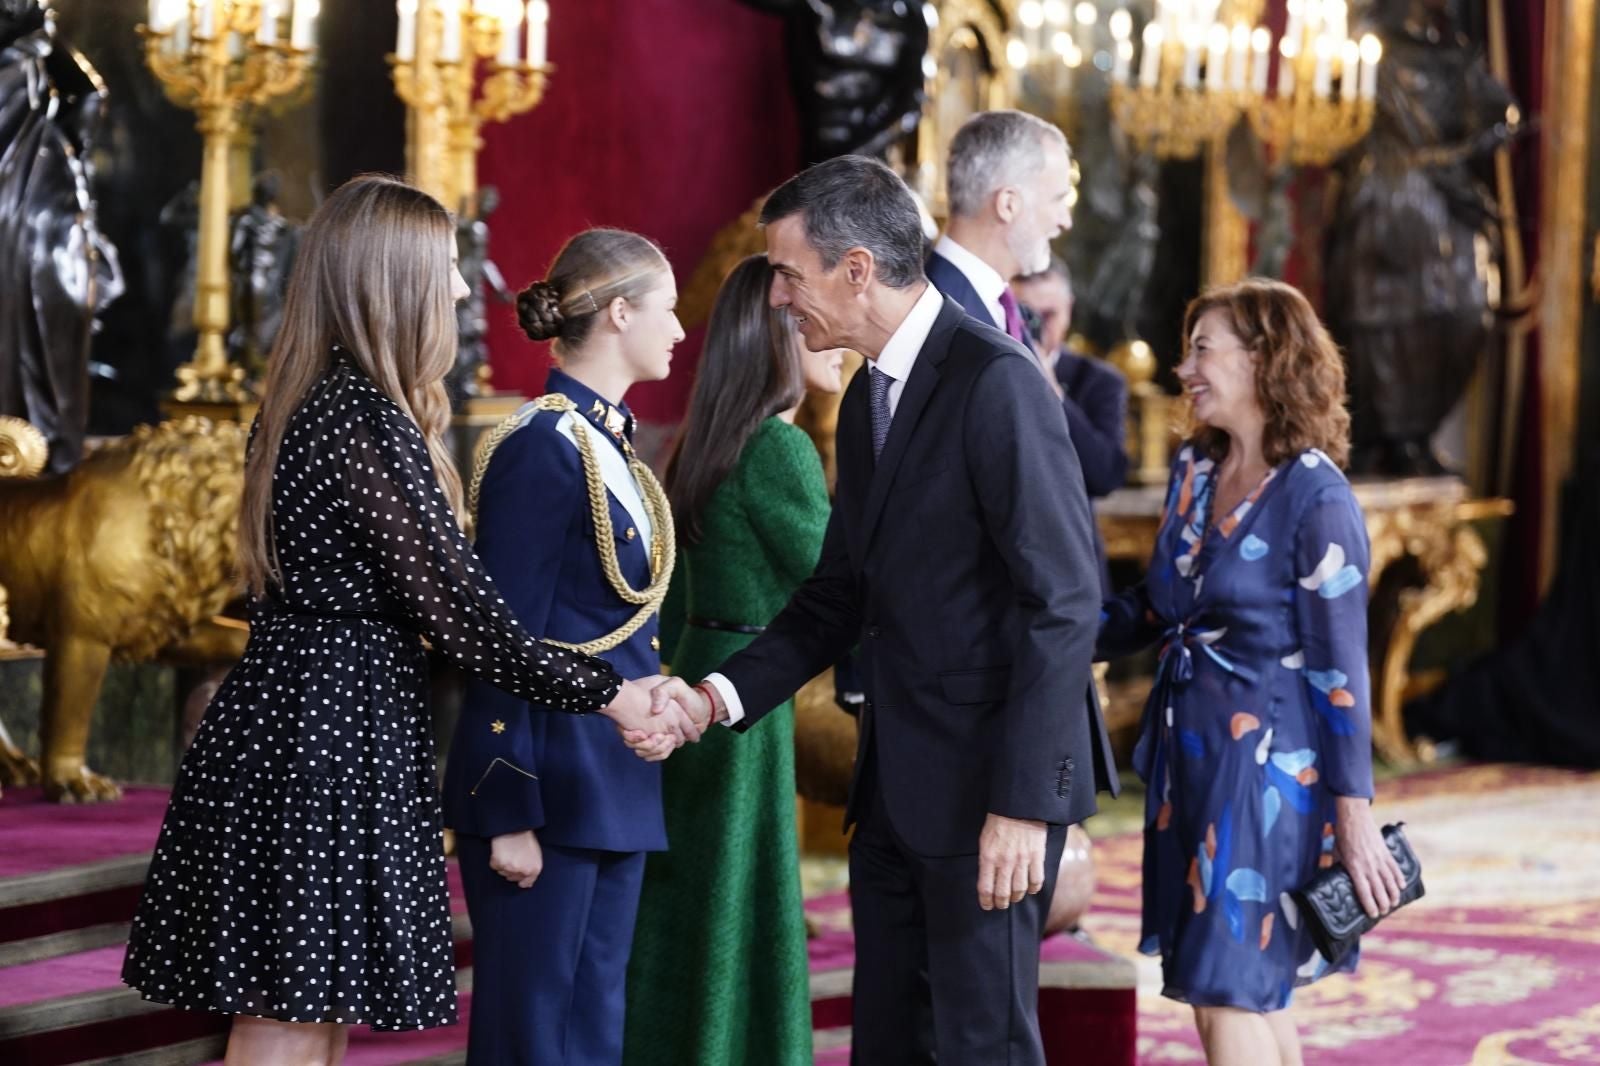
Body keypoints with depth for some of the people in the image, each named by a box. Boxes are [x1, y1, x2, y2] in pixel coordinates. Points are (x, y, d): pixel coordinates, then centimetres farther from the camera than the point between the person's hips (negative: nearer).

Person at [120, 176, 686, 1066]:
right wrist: (604, 693, -7)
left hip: (282, 721, 10)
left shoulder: (306, 401, 14)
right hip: (333, 736, -10)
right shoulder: (368, 420, -17)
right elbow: (456, 604, -17)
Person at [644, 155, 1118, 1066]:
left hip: (990, 781, -9)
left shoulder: (995, 382, -16)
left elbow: (1065, 600, -20)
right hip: (897, 785, 9)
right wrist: (717, 698, 2)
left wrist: (1021, 803, -23)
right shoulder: (870, 395, 14)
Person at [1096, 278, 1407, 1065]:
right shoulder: (1195, 471, 8)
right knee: (1253, 992, 11)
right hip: (1189, 750, 7)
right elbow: (1155, 610, 16)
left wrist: (1354, 817, -13)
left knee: (1227, 997, -9)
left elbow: (1341, 670, -13)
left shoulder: (1315, 498, -13)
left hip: (1266, 764, -7)